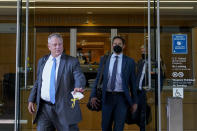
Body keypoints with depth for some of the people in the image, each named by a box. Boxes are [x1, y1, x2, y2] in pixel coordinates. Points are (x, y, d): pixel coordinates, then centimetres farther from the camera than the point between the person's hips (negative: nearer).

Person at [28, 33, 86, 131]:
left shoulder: (72, 62, -3)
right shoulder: (42, 61, 11)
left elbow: (79, 77, -17)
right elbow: (38, 82, 16)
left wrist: (79, 87, -39)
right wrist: (31, 100, 10)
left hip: (65, 108, -3)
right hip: (44, 108, 4)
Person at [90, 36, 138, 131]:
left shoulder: (129, 61, 2)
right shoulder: (104, 60, 7)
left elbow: (132, 82, 4)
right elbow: (98, 78, 7)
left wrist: (134, 102, 3)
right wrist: (93, 95, -3)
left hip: (122, 98, -2)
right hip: (107, 97, 2)